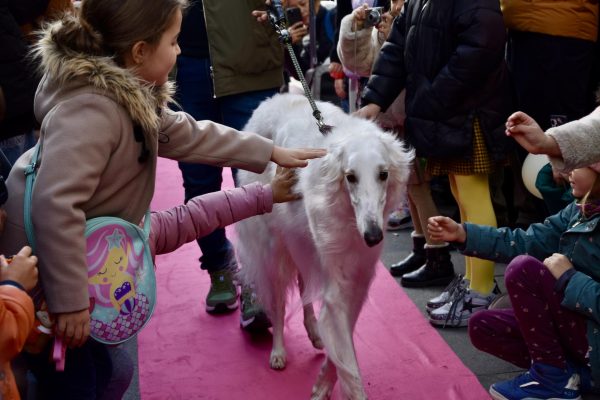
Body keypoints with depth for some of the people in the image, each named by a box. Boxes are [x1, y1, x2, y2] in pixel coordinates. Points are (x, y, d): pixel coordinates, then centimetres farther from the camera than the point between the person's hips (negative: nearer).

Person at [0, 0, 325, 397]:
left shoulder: (129, 94, 1)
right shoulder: (92, 110, -30)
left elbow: (185, 134, 10)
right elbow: (55, 205, -37)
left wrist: (271, 152, 13)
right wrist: (71, 299, -34)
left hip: (72, 252, 9)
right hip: (38, 264, -9)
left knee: (96, 368, 20)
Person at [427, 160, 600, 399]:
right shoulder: (580, 210, 4)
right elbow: (526, 243, 2)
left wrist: (569, 278, -22)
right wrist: (462, 234, -4)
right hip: (579, 321, 9)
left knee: (523, 269, -21)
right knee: (482, 327, 3)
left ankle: (553, 379, -9)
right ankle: (573, 371, 2)